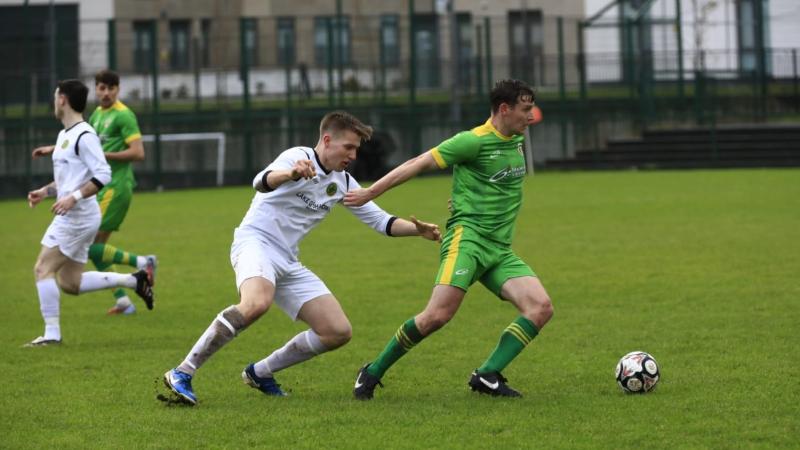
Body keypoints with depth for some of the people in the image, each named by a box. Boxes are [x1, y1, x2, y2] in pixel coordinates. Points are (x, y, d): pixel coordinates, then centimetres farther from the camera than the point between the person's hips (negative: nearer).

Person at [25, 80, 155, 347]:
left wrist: (73, 197, -26)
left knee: (43, 269, -10)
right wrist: (46, 191, 14)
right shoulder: (65, 135, 17)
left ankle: (51, 333, -8)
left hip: (79, 216, -10)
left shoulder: (84, 136, -13)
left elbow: (103, 175, -20)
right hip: (69, 217, 10)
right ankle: (135, 280, 17)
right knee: (70, 283, 11)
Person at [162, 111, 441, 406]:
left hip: (288, 263, 8)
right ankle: (182, 374, -32)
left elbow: (380, 221, 19)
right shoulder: (299, 157, -9)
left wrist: (418, 229, 1)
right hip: (256, 241, -8)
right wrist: (290, 174, -51)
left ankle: (260, 373, 13)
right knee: (256, 304, -39)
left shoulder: (342, 183, 13)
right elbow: (261, 182, -29)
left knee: (339, 332, -1)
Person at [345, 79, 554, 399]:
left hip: (499, 250, 8)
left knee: (541, 307, -12)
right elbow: (418, 164, -6)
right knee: (438, 315, -22)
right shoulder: (473, 141, -9)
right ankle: (372, 373, -4)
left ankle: (487, 376, -10)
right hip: (467, 237, -8)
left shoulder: (517, 140, 15)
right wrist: (369, 193, -5)